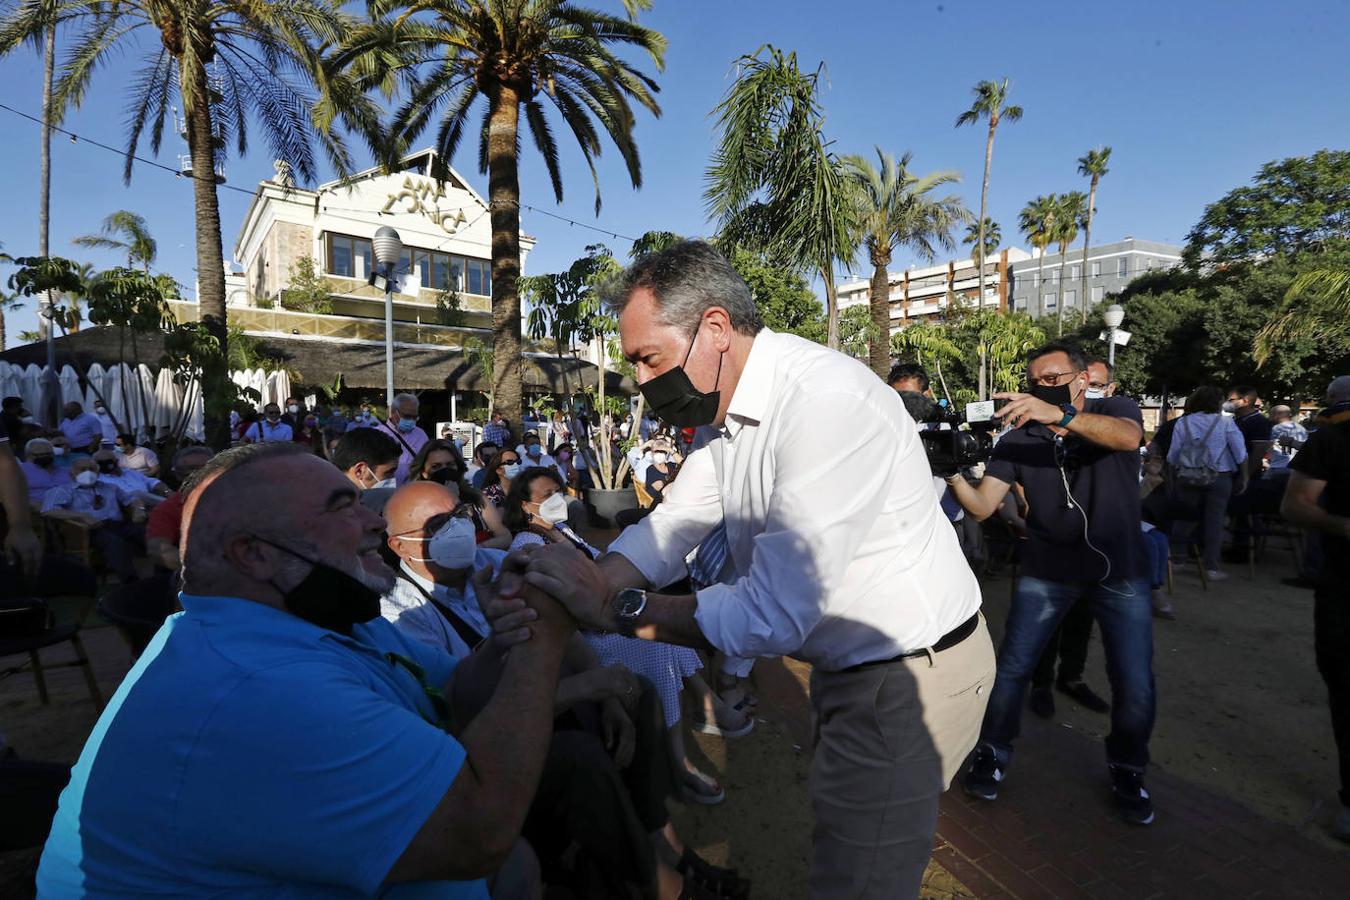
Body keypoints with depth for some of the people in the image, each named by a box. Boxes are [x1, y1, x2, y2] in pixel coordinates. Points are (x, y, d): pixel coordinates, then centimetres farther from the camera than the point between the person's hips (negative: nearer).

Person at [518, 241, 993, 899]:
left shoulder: (826, 401, -31)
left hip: (906, 675, -8)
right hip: (846, 664, 9)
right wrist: (582, 589, -18)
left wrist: (617, 607, -27)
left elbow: (774, 615, -33)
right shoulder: (725, 409, 1)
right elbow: (670, 529, -2)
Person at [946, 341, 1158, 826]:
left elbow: (1126, 438, -32)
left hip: (1119, 570, 0)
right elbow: (983, 506, -13)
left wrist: (1060, 415, -48)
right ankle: (992, 754, 21)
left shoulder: (1116, 410, -6)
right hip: (1046, 572, 1)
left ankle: (1126, 769, 27)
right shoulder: (1017, 439, -6)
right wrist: (954, 475, -33)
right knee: (1011, 668, -3)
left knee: (1135, 688, -1)